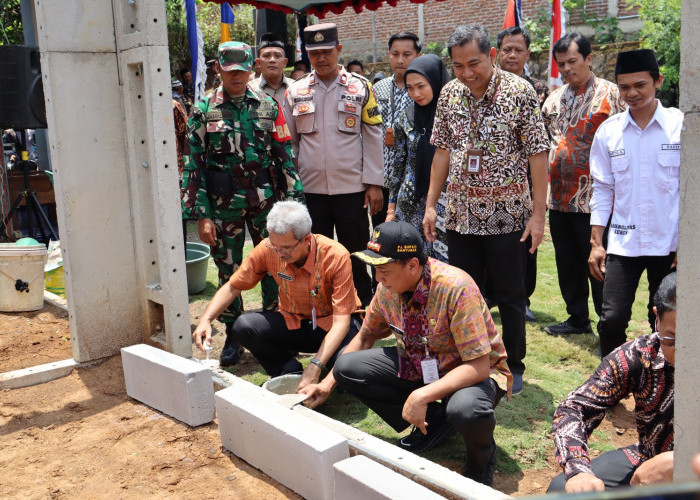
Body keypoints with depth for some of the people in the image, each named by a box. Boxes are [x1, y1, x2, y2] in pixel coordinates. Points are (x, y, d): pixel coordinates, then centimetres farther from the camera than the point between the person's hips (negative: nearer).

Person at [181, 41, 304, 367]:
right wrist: (201, 215, -7)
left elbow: (285, 157, 7)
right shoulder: (204, 111, 0)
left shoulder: (267, 106, 5)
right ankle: (232, 335, 23)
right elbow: (194, 165, -1)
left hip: (266, 202, 1)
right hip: (224, 206, -1)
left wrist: (292, 201, 1)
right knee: (228, 271, 8)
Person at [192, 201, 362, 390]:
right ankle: (291, 373, -3)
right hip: (293, 323, 3)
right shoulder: (268, 249, -16)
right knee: (244, 326, -24)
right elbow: (233, 287, -4)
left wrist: (315, 366, -38)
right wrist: (206, 319, -20)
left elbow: (341, 321, -27)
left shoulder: (336, 256, -26)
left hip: (330, 324, -3)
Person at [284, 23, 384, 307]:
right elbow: (289, 142, 10)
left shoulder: (360, 88, 2)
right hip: (310, 189, 2)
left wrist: (374, 183, -3)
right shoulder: (295, 92, 6)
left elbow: (373, 138, 1)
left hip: (352, 188, -1)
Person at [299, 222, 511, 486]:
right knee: (347, 367, -10)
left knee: (466, 408, -41)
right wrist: (328, 383, 2)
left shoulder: (456, 288, -30)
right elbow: (364, 338, 9)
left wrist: (422, 396, -38)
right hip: (418, 365, 6)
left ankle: (481, 458, -1)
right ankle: (434, 422, 4)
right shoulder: (387, 289, -10)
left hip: (471, 371, -6)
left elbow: (479, 366, -30)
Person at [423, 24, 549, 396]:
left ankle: (513, 367, 25)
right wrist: (431, 204, 6)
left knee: (510, 296, 7)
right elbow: (443, 149, 9)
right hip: (461, 214, 4)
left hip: (506, 215, -4)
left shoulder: (519, 92, -10)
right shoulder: (449, 94, 3)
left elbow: (537, 153, -10)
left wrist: (538, 213, -12)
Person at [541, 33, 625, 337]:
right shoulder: (555, 99, 14)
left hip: (593, 198, -6)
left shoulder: (609, 94, -4)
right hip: (559, 198, 6)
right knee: (568, 264, 14)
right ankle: (578, 319, 28)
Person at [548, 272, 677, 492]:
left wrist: (674, 463, -39)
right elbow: (573, 408, -15)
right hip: (647, 461, 2)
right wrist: (579, 471, -31)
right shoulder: (639, 356, -14)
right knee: (562, 488, -16)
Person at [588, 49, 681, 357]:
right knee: (612, 320, -3)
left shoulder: (681, 126, -2)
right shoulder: (608, 131, 3)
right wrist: (596, 243, 3)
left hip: (669, 243, -1)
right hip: (622, 243, 1)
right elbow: (602, 190, 7)